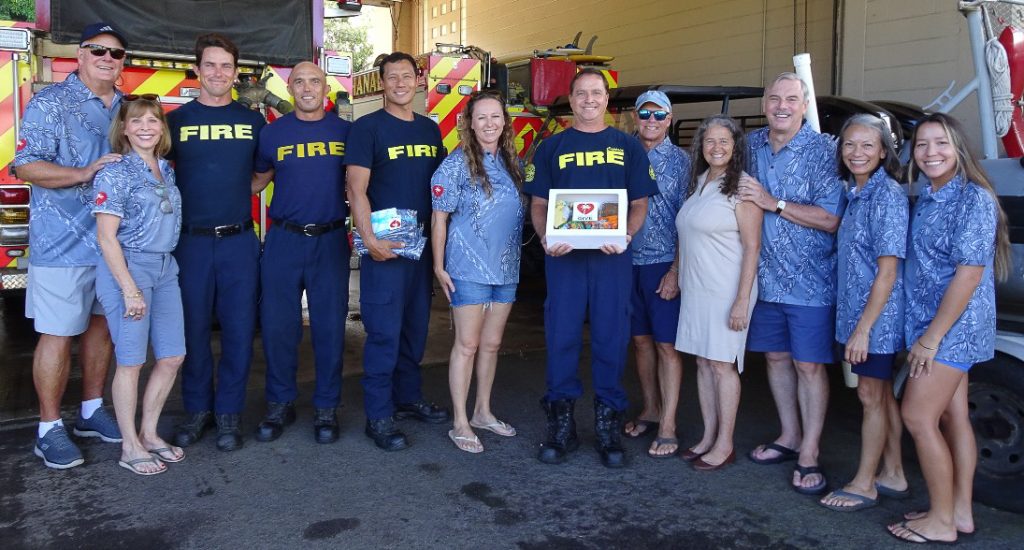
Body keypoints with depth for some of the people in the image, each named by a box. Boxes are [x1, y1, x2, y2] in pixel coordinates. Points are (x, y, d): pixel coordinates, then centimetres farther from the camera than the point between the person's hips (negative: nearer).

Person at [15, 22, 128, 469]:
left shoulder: (128, 106, 12)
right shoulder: (51, 103, -7)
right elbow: (26, 166, -14)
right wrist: (85, 173, -24)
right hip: (63, 243, -6)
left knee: (102, 324, 14)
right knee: (57, 335, -1)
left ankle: (91, 411, 29)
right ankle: (49, 429, 12)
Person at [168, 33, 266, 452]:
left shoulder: (253, 121, 8)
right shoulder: (176, 120, 5)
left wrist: (236, 194, 2)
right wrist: (191, 198, -2)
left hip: (239, 241, 1)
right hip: (191, 241, 0)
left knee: (239, 329, 2)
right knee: (193, 329, 6)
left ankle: (229, 412, 16)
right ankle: (197, 409, 21)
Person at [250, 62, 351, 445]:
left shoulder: (345, 132, 4)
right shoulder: (272, 133, 6)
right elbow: (258, 180, 16)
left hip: (331, 240, 0)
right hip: (284, 240, 1)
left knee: (330, 326, 4)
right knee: (277, 325, 4)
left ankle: (326, 408, 17)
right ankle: (280, 405, 20)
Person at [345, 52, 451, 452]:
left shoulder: (430, 129, 13)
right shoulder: (367, 127, -5)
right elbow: (356, 190, -11)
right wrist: (370, 240, -20)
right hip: (384, 246, -6)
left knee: (416, 327, 14)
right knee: (384, 332, -4)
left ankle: (408, 398, 29)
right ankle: (379, 416, 6)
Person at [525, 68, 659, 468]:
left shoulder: (628, 147, 10)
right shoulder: (552, 148, 11)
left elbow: (640, 203, 8)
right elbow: (538, 204, 9)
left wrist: (626, 235, -12)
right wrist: (545, 237, -11)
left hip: (613, 257, 0)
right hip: (563, 256, 0)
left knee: (611, 340, 3)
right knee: (561, 338, 2)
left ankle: (608, 427, 15)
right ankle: (561, 425, 14)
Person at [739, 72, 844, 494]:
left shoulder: (823, 151, -11)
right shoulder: (752, 144, 7)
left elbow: (831, 220, -18)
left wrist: (774, 203, -19)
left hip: (810, 281, -6)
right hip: (766, 277, 6)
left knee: (809, 365, -1)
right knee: (775, 357, 14)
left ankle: (809, 454, 8)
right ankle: (789, 436, 29)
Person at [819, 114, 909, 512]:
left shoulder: (888, 196, -17)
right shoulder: (856, 193, 9)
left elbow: (888, 270, -20)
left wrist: (864, 327, -21)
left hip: (877, 316, -8)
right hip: (856, 312, 8)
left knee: (871, 396, 3)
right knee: (882, 395, 16)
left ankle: (864, 485, 16)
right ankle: (893, 476, 29)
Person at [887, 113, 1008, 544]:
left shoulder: (974, 198, -16)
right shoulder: (925, 198, 9)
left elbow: (970, 272, -21)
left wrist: (933, 335, -20)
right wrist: (925, 331, 12)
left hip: (954, 327, -8)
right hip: (930, 324, 8)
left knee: (917, 416, -6)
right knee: (953, 417, 13)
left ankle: (942, 522, 7)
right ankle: (961, 513, 23)